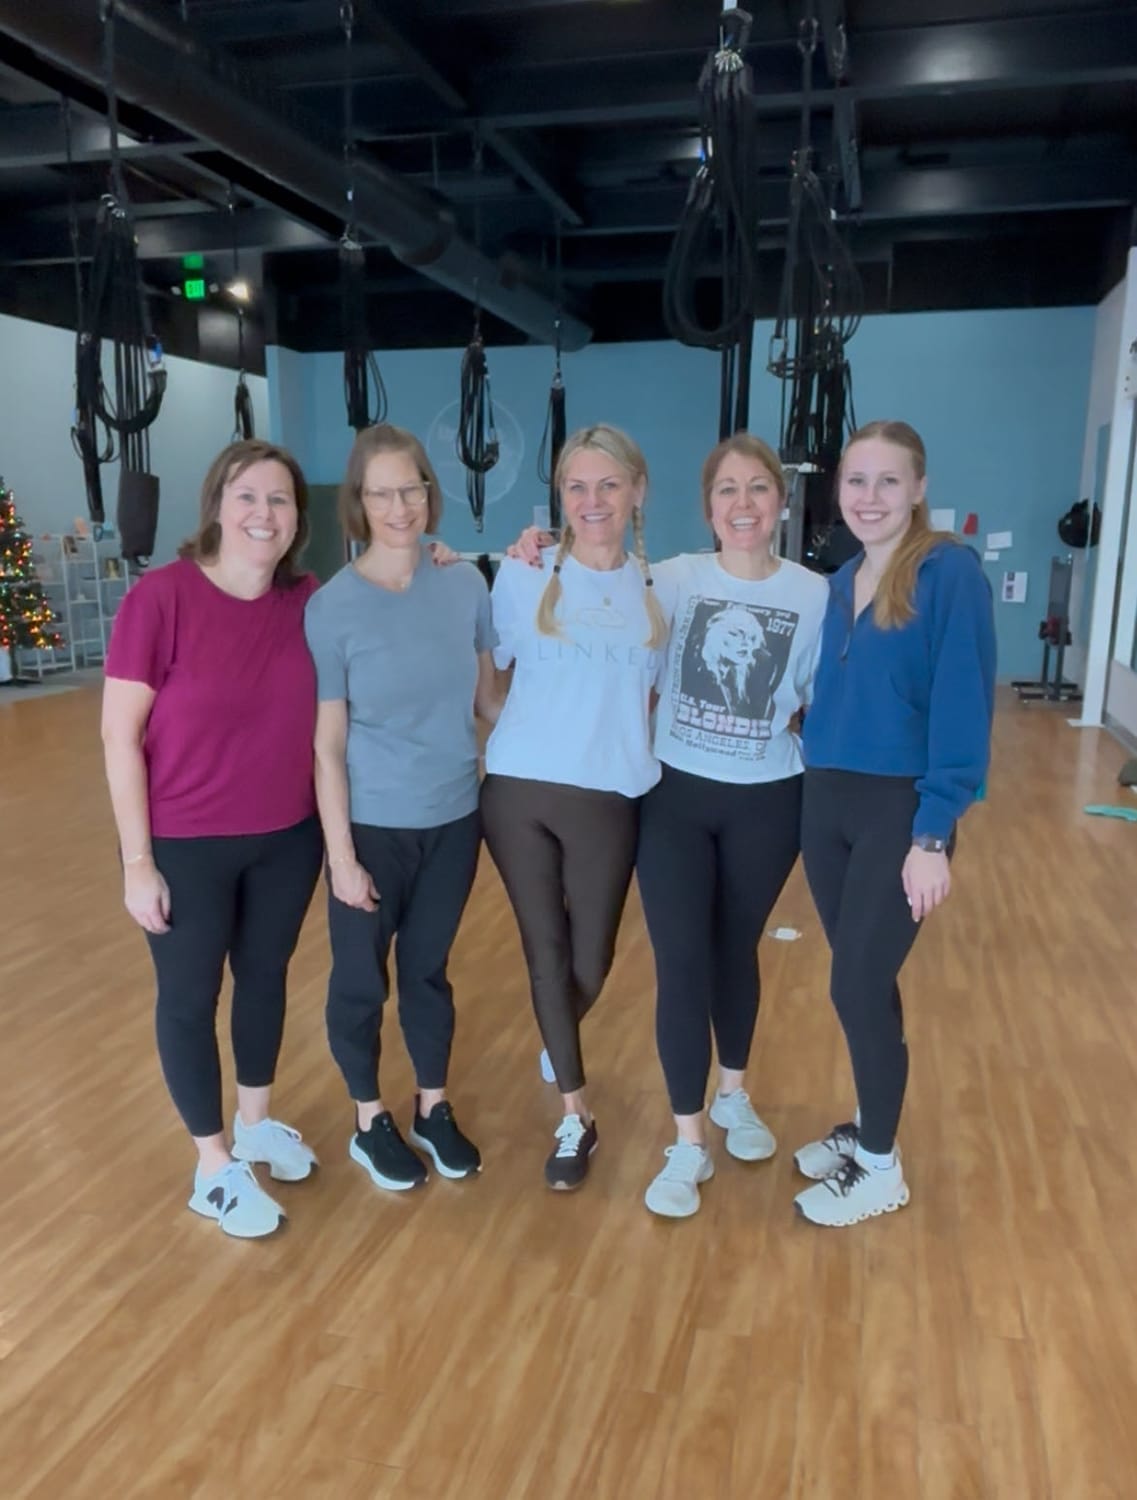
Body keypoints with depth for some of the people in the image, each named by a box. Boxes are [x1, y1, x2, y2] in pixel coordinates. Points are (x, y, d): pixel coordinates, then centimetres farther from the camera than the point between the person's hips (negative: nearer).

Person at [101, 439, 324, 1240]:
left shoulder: (310, 601, -6)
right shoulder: (160, 597, -18)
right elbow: (119, 736, -14)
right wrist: (137, 860, -13)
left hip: (288, 837, 4)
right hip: (185, 845, -4)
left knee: (266, 977, 20)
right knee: (190, 996, 11)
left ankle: (257, 1123, 45)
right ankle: (214, 1168, 31)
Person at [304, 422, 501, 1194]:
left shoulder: (466, 582, -5)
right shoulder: (333, 606, -13)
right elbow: (327, 745, -12)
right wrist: (341, 854, -12)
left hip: (454, 819, 3)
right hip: (374, 826, -2)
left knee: (429, 968, 19)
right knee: (362, 978, 13)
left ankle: (434, 1110, 38)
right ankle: (370, 1121, 35)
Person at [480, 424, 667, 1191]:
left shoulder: (660, 589, 4)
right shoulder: (523, 575, -1)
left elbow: (666, 691, 13)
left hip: (608, 800, 1)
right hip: (519, 792, -1)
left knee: (592, 960, 10)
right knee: (546, 952, 7)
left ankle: (558, 1045, 46)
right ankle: (576, 1116, 24)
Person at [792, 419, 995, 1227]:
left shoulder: (951, 572, -13)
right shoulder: (842, 581, 8)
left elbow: (963, 706, -16)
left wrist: (934, 834, -19)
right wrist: (820, 781, 6)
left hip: (899, 811, -6)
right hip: (827, 802, 6)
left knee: (859, 985, 0)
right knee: (861, 981, 15)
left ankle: (882, 1167, 20)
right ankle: (867, 1127, 34)